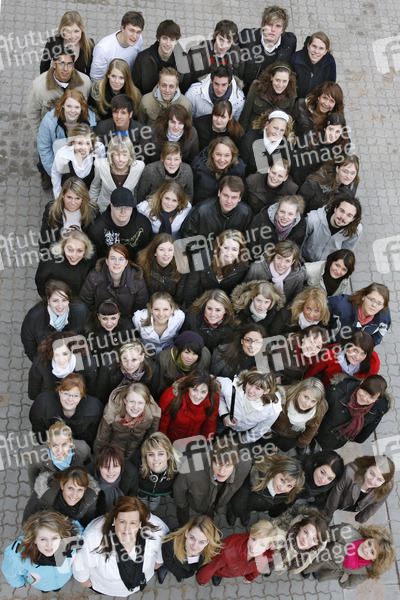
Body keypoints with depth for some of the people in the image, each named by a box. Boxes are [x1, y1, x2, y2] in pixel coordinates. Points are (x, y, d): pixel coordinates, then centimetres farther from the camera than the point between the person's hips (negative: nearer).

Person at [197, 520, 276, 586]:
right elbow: (212, 566, -26)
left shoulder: (268, 555, -38)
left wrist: (250, 578, 11)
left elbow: (258, 568, -10)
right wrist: (202, 580, -7)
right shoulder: (230, 548, -49)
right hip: (222, 570, -3)